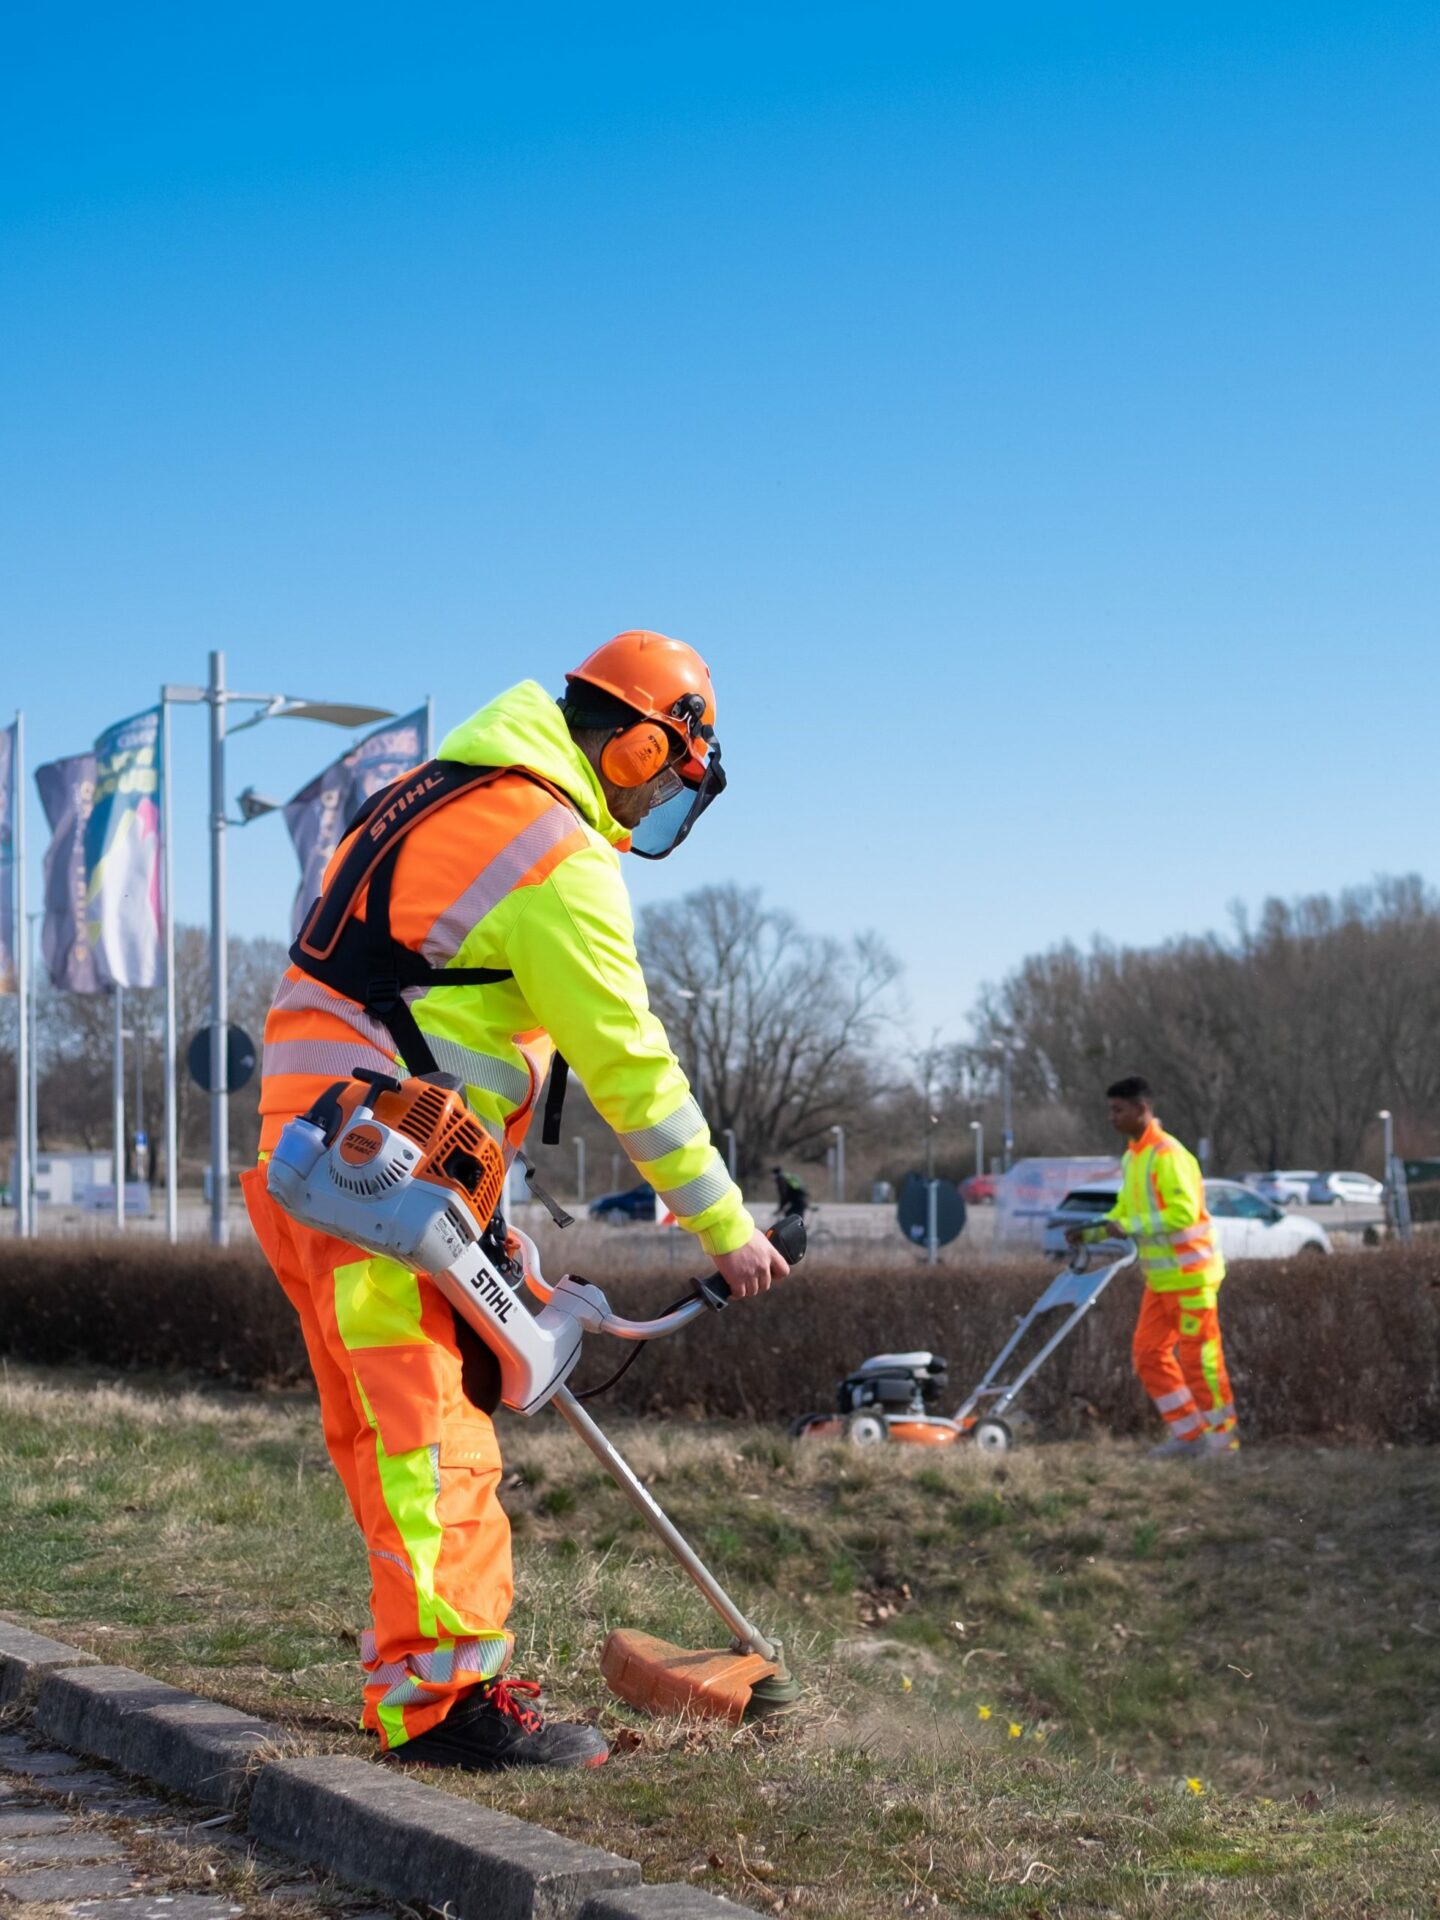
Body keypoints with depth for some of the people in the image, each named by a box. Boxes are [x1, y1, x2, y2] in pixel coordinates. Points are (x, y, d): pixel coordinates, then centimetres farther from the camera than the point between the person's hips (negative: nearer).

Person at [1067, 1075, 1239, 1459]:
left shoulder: (1168, 1155, -17)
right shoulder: (1133, 1156, 12)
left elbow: (1183, 1211, -25)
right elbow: (1126, 1211, 20)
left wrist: (1130, 1228, -25)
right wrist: (1093, 1231, 5)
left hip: (1189, 1273, -10)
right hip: (1160, 1278, 10)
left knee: (1199, 1356, -2)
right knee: (1148, 1355, 8)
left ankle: (1222, 1434, 9)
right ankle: (1189, 1433, 15)